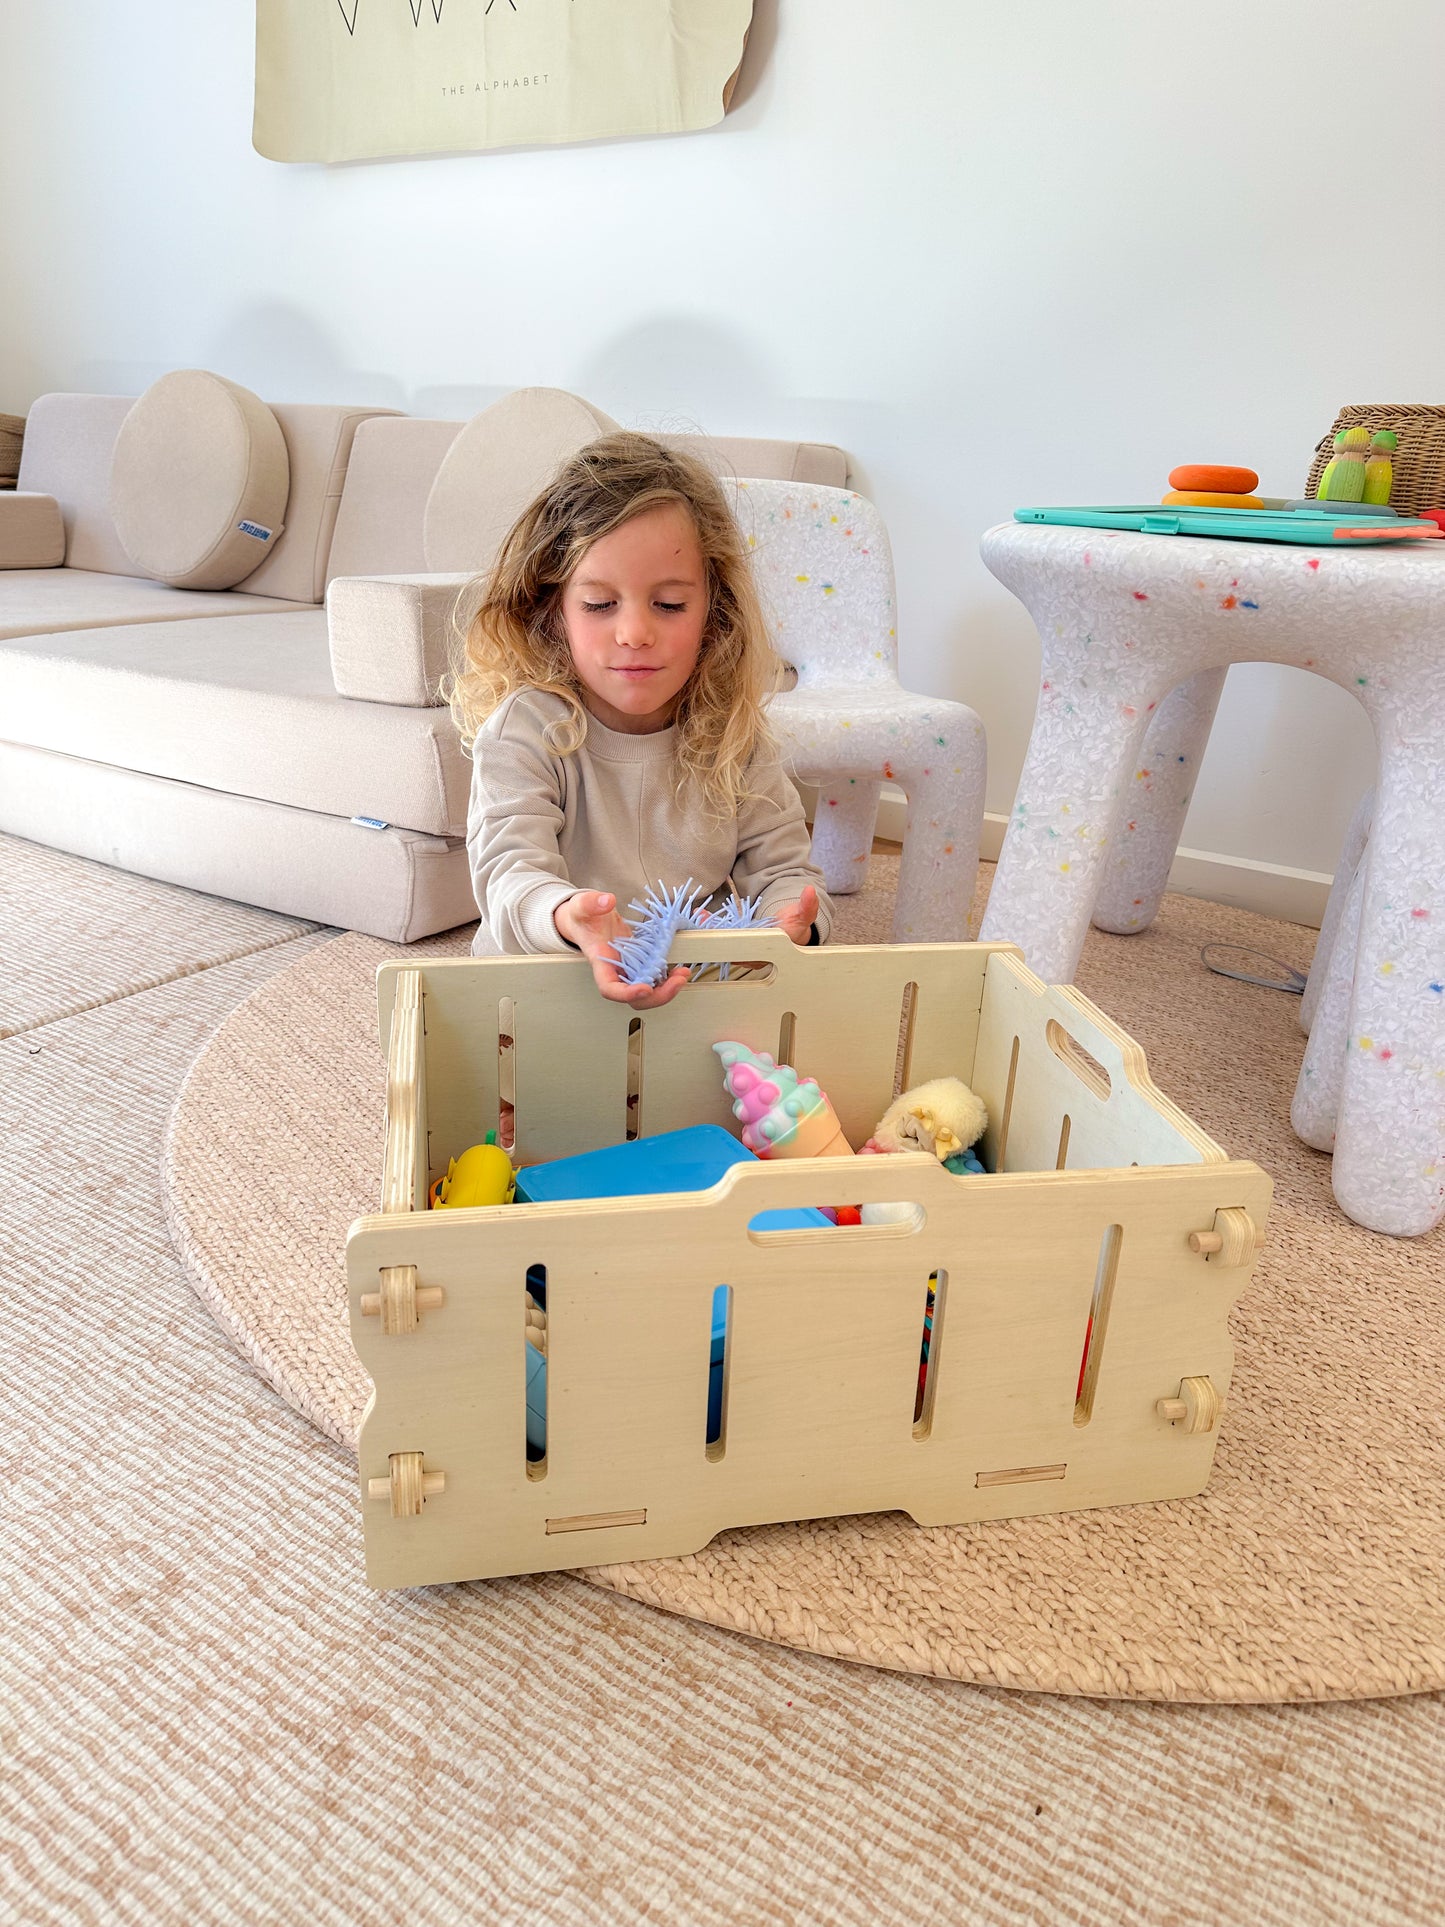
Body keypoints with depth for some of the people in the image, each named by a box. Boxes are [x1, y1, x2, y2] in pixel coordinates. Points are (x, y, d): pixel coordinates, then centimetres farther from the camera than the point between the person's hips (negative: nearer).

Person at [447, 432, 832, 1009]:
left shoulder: (732, 735, 2)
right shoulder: (525, 729, -10)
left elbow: (781, 867, 0)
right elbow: (509, 874, -21)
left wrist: (790, 923, -26)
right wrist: (569, 918, -45)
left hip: (704, 985, 5)